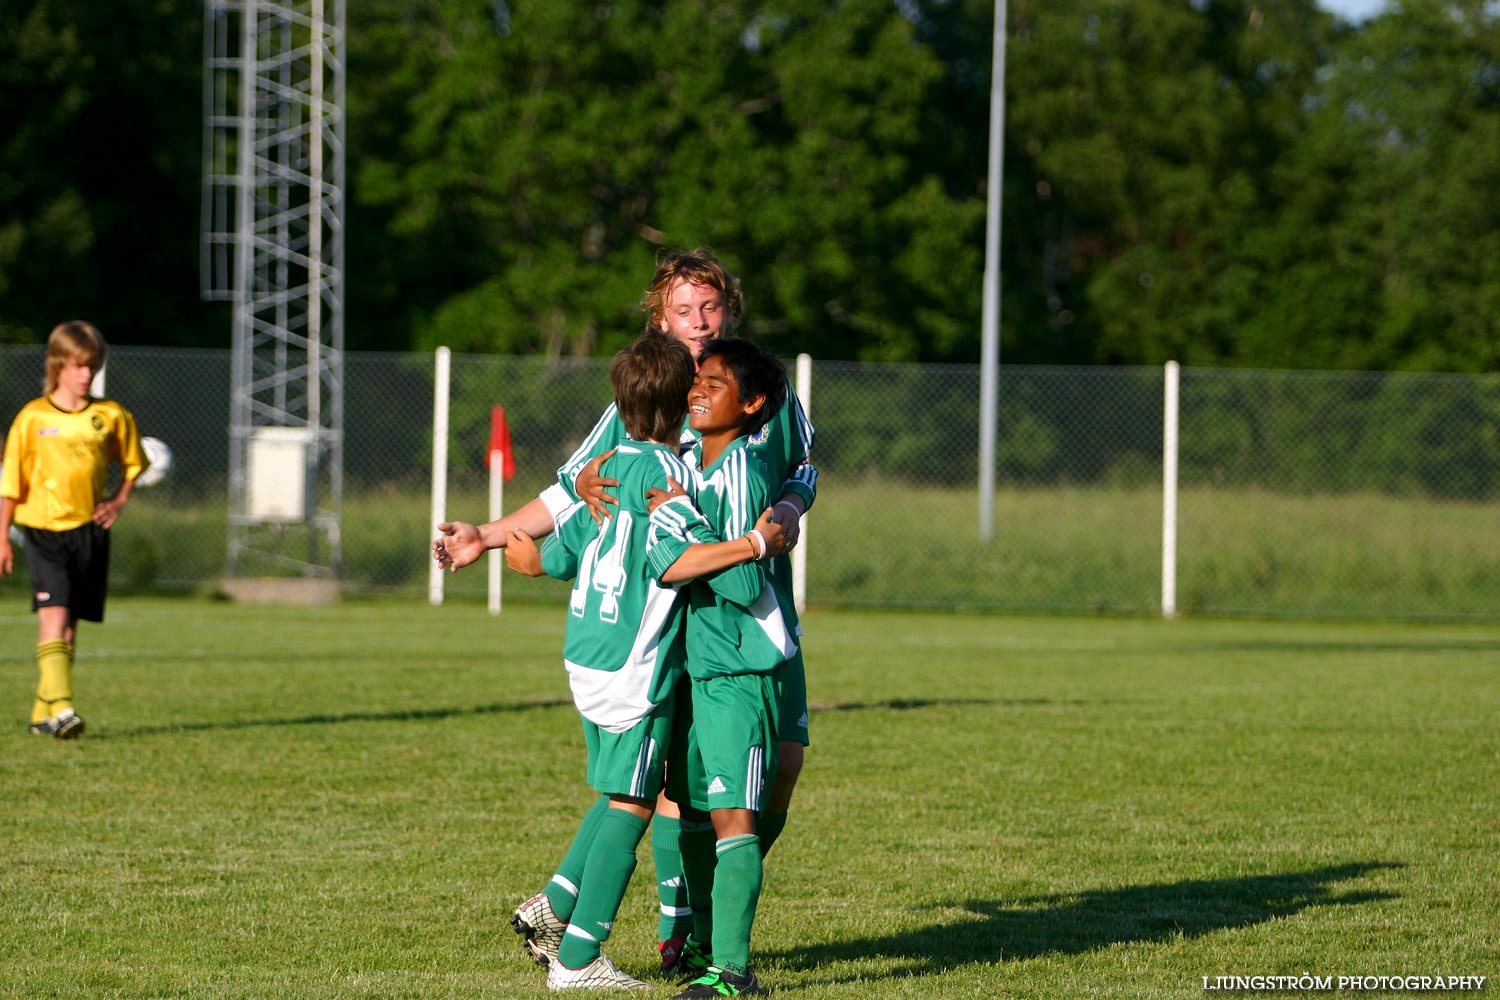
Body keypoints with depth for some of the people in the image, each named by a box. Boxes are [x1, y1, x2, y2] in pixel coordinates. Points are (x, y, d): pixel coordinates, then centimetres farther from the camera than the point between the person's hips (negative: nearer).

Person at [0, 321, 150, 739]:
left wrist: (119, 500, 5)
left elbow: (133, 462, 22)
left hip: (89, 530, 3)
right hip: (43, 528, -3)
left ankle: (42, 713, 16)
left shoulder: (111, 417, 5)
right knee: (53, 612, -19)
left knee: (69, 624, 6)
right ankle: (60, 708, -27)